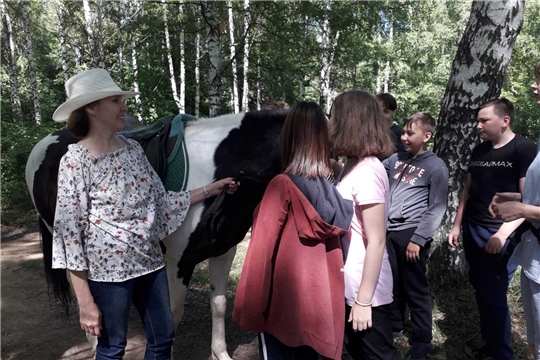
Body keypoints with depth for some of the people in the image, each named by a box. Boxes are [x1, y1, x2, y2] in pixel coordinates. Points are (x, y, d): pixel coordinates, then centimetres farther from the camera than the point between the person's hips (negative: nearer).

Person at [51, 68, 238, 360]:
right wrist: (85, 302, -15)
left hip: (150, 262, 6)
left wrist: (209, 190, 7)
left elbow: (160, 200, 10)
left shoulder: (133, 148, 3)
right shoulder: (75, 160, -14)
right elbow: (69, 231, -14)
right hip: (108, 269, -6)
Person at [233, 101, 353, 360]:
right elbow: (334, 244, 5)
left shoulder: (283, 186, -18)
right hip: (320, 301, 6)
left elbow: (263, 250, -16)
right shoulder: (332, 188, -1)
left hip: (283, 302, -5)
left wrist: (249, 306, -9)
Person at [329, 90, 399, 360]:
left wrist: (363, 301, -19)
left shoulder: (366, 171, -21)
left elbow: (376, 242, -22)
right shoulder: (352, 166, 5)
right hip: (347, 285, 8)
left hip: (365, 290, -8)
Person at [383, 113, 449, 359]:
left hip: (411, 234, -5)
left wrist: (418, 239, -15)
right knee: (392, 284, 16)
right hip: (388, 231, 5)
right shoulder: (396, 159, 10)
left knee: (415, 289, 5)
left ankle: (422, 340, 20)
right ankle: (393, 326, 35)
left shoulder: (436, 167, -6)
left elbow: (436, 209, -10)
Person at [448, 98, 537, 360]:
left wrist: (503, 233, -20)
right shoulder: (479, 151, 10)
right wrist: (457, 225, 13)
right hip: (472, 230, 7)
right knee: (480, 291, 13)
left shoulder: (525, 149, -10)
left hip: (500, 234, -6)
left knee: (493, 296, -2)